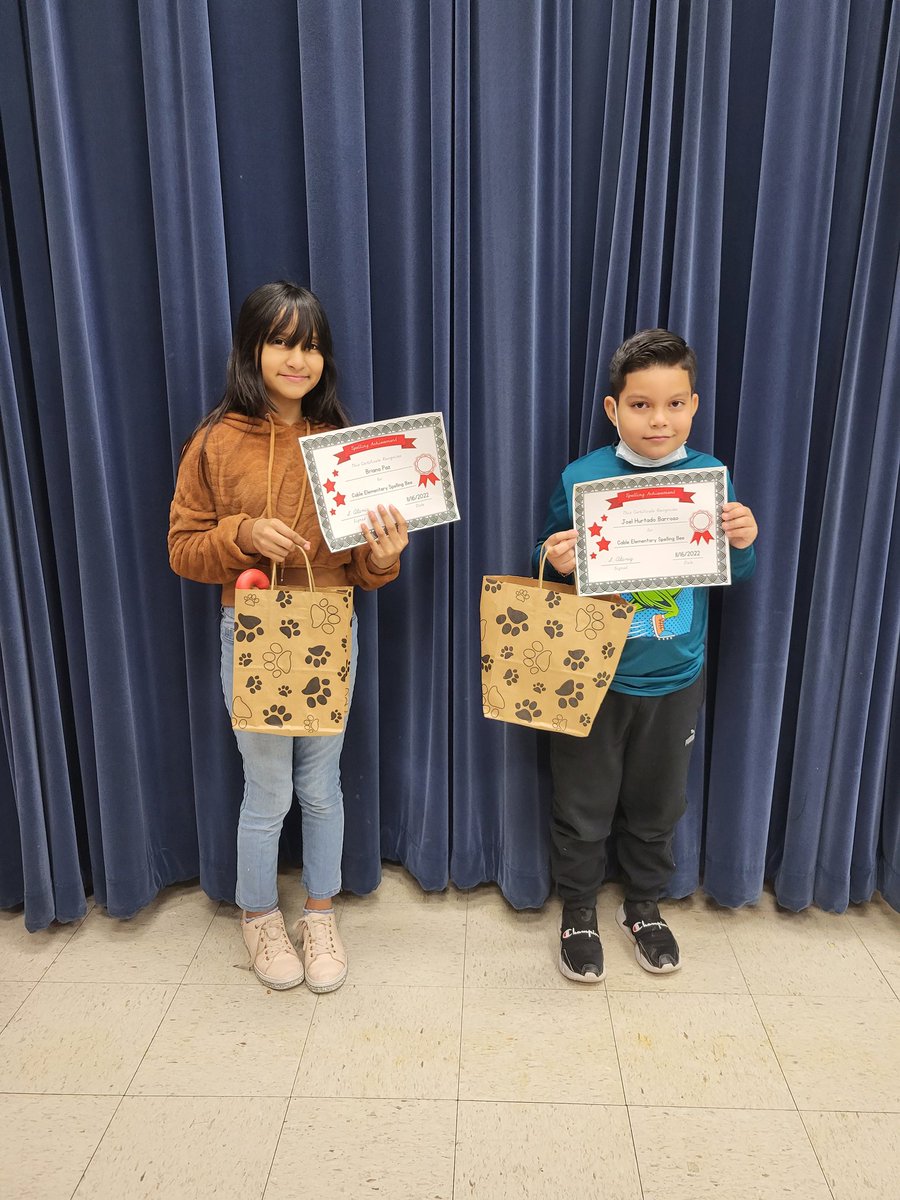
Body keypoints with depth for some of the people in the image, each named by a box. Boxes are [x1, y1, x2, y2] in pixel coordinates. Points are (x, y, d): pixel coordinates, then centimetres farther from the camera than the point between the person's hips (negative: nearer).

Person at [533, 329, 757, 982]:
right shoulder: (581, 478, -10)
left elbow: (737, 574, 4)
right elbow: (550, 562, 0)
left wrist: (744, 543, -17)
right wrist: (557, 562, -22)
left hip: (675, 680, 2)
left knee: (657, 803, 20)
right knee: (583, 805, 12)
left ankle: (645, 904, 44)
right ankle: (579, 910, 37)